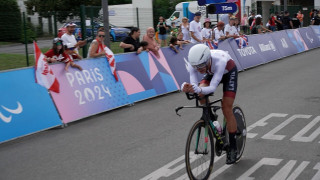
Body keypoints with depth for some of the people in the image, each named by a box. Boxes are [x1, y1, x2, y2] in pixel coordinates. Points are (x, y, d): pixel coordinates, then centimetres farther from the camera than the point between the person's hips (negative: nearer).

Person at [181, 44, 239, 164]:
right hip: (212, 73, 4)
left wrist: (198, 89, -65)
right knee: (201, 93, -26)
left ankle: (232, 147, 2)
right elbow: (194, 85, -32)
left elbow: (213, 88, -46)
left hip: (229, 72, -4)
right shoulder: (193, 63, -32)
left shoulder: (219, 61, -44)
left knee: (226, 109, -12)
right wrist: (187, 88, -55)